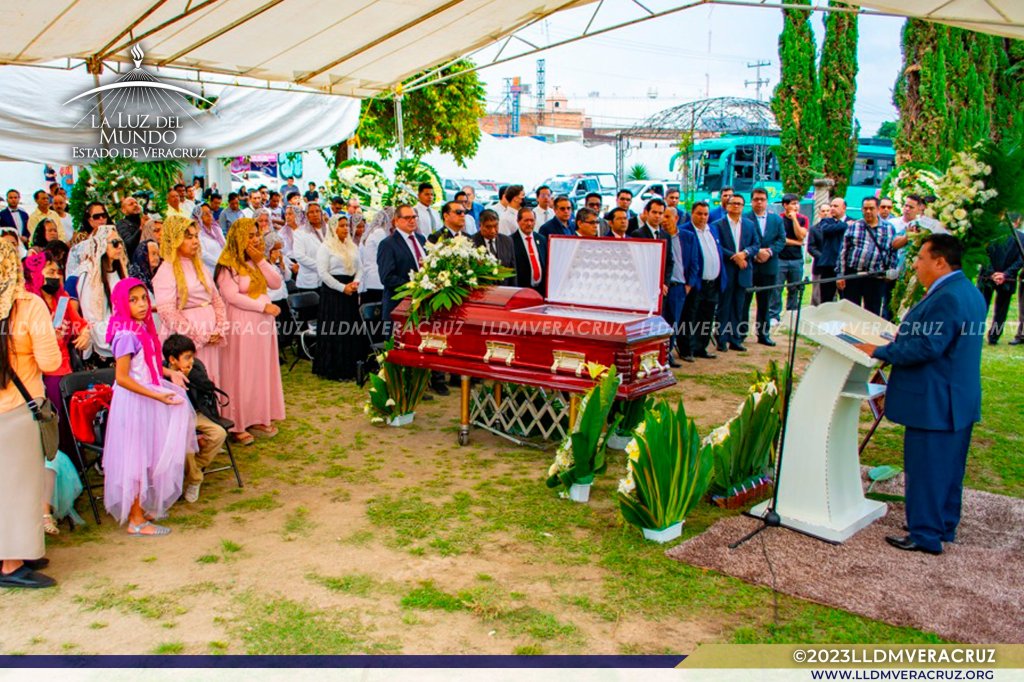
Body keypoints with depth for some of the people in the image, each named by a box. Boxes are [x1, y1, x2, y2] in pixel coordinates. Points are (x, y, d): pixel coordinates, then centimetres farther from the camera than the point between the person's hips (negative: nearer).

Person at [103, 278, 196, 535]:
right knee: (136, 459, 1)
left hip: (147, 400, 9)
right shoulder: (127, 335, -21)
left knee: (147, 458, 18)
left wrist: (168, 372, 3)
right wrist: (157, 395, -25)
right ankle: (136, 521, 12)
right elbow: (122, 378, -24)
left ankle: (143, 509, 32)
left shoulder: (143, 329, 5)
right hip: (133, 403, -9)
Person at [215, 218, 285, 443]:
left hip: (263, 323, 8)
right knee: (240, 374, -2)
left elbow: (276, 283, 5)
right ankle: (237, 424, 5)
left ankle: (258, 418, 19)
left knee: (262, 371, 10)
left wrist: (261, 261, -6)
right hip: (240, 324, -8)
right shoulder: (228, 264, -11)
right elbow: (231, 296, -19)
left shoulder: (258, 261, 14)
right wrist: (263, 306, -17)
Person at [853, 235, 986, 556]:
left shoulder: (946, 298, -23)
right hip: (959, 399, 11)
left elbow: (927, 347, -26)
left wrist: (880, 352, -18)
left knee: (925, 469, 0)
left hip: (934, 402, -11)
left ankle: (925, 535, 9)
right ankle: (945, 526, 32)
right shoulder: (968, 291, 11)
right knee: (948, 467, 19)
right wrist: (905, 337, 13)